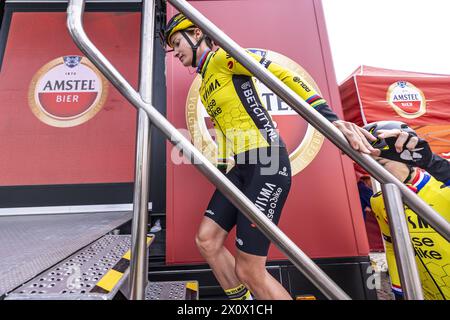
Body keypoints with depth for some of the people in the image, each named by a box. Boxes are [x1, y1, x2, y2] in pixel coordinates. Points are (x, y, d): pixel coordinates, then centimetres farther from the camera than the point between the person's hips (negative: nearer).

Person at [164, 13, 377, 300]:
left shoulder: (223, 57, 0)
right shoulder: (205, 86, 26)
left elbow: (283, 76, -10)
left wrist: (332, 119, -20)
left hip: (266, 162, -9)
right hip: (240, 167, 9)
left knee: (249, 271, -7)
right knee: (206, 241, 5)